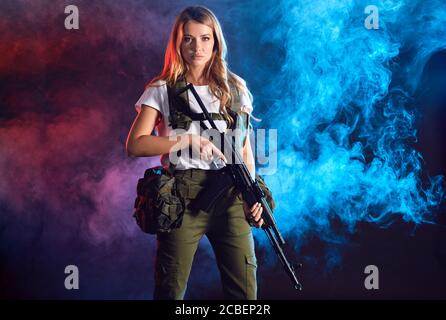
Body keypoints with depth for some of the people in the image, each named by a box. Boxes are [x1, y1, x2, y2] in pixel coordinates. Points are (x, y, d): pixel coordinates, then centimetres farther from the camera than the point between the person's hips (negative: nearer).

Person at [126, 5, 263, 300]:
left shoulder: (234, 88, 12)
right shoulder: (162, 90, 3)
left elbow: (245, 146, 13)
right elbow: (134, 145, -7)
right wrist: (189, 139, -15)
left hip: (230, 194, 2)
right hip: (182, 196, -2)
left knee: (245, 290, 1)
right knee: (171, 290, 4)